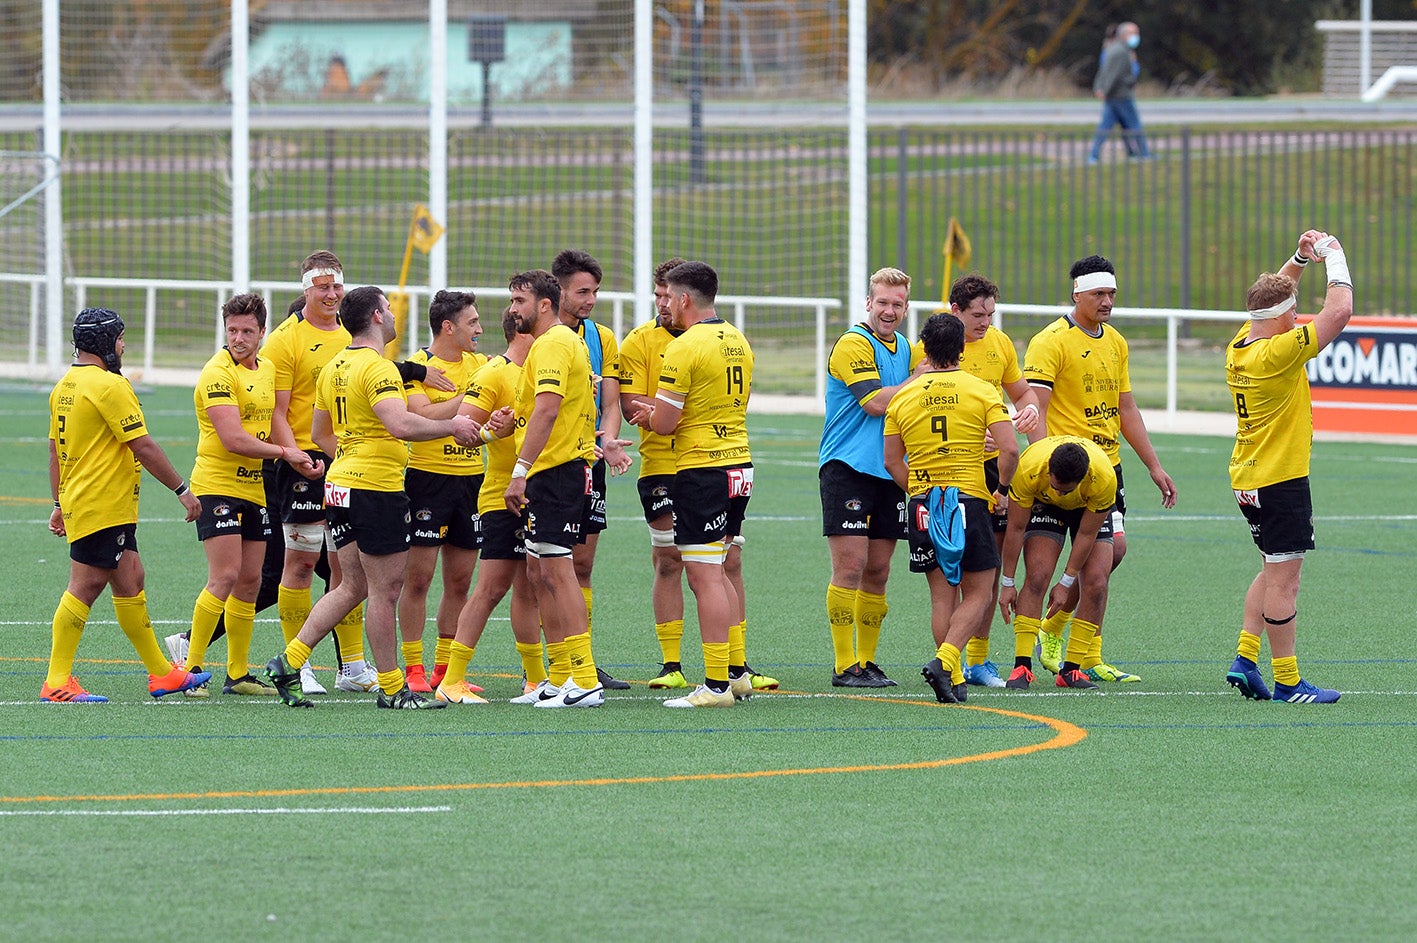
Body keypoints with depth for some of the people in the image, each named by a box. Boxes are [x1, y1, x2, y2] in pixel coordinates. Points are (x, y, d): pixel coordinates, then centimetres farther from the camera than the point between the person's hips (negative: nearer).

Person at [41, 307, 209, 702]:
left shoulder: (65, 386, 13)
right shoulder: (109, 385, -16)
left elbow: (55, 449, 19)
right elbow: (143, 447, -16)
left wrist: (60, 504, 26)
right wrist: (182, 490, -9)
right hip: (102, 507, -10)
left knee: (130, 582, 14)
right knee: (85, 587, -8)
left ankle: (161, 673, 21)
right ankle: (57, 682, -7)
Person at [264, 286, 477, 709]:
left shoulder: (334, 368, 13)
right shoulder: (378, 368, -16)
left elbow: (319, 433, 21)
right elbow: (401, 425, -29)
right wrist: (452, 426, -17)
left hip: (341, 484, 9)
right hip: (377, 489, -9)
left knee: (352, 586, 14)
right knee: (385, 590, -1)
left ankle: (289, 662, 7)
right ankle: (392, 688, 5)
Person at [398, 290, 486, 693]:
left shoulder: (481, 365, 11)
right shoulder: (417, 367, -7)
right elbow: (424, 416, -20)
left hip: (471, 478, 6)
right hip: (428, 476, -6)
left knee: (459, 580, 7)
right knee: (418, 578, -3)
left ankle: (445, 669, 14)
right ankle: (413, 670, 2)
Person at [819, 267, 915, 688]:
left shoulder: (904, 348, 17)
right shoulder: (853, 344, -9)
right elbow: (875, 402, -18)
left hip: (889, 472, 7)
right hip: (847, 467, -7)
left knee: (878, 571, 8)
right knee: (850, 566, -9)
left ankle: (867, 661, 14)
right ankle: (844, 665, -6)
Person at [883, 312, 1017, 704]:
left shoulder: (903, 397, 3)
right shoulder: (982, 391, -5)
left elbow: (892, 461, 5)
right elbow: (1009, 449, -12)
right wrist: (1002, 489, 4)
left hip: (922, 501, 3)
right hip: (971, 501, -3)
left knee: (942, 595, 10)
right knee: (977, 594, 5)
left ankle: (953, 681, 6)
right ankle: (945, 659, -17)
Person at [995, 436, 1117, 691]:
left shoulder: (1104, 479, -38)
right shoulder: (1029, 469, -37)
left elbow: (1086, 534, -24)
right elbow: (1016, 529, -24)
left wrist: (1066, 583, -17)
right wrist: (1007, 584, -19)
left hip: (1091, 508, 0)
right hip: (1044, 505, 0)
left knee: (1095, 584, -14)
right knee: (1037, 578, -19)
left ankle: (1071, 670, -6)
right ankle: (1022, 667, -17)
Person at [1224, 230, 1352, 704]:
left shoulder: (1239, 348, 4)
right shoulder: (1279, 353, -20)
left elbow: (1270, 299, 24)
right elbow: (1339, 312, -21)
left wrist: (1299, 259, 17)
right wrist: (1334, 259, -8)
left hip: (1247, 479, 9)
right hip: (1281, 480, -9)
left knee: (1273, 570, 20)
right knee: (1283, 577, -4)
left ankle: (1245, 660, 16)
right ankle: (1287, 682, 0)